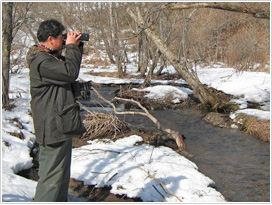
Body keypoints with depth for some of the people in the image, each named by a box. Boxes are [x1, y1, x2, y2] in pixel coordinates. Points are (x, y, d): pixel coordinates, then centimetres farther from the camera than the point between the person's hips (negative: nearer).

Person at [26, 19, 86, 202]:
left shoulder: (51, 57, 13)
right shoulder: (41, 61, -20)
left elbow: (69, 64, 25)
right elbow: (70, 73, -23)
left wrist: (77, 46, 10)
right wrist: (71, 46, -13)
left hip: (61, 125, 11)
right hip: (54, 127, -11)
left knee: (62, 175, 21)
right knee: (51, 176, -7)